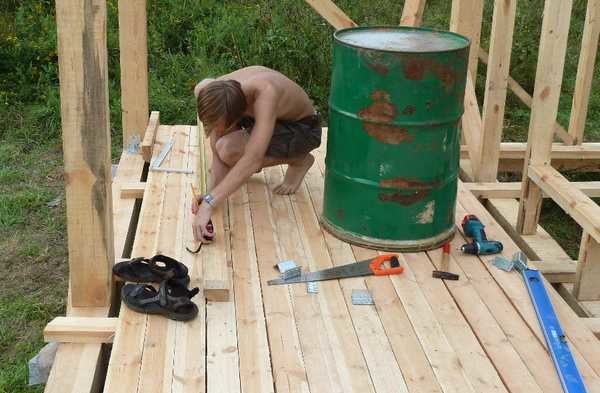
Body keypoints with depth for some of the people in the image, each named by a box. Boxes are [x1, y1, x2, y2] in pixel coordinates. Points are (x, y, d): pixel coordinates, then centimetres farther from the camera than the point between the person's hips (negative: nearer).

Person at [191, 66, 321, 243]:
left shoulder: (265, 92, -42)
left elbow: (254, 159, -49)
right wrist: (209, 194, -33)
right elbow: (217, 156, -16)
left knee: (229, 150, -30)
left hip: (302, 128, -6)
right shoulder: (214, 93, -23)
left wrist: (209, 202, -52)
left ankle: (299, 160, -3)